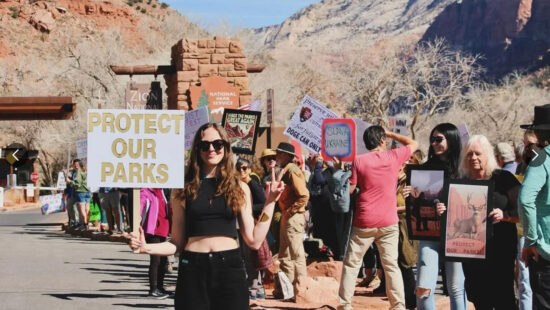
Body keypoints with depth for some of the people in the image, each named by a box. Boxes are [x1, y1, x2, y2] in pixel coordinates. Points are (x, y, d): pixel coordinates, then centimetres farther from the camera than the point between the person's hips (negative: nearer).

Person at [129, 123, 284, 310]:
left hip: (230, 268, 1)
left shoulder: (239, 188, 8)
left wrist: (270, 203, 1)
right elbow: (177, 244, 5)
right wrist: (146, 248, -10)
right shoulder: (184, 190, 5)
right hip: (193, 269, -1)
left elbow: (254, 241, 2)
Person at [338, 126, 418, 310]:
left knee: (351, 264, 9)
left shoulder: (359, 161, -4)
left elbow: (350, 189, -2)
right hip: (388, 222, 1)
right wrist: (391, 134, 22)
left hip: (364, 222, -1)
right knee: (391, 265, 5)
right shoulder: (394, 157, -1)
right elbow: (413, 144, 17)